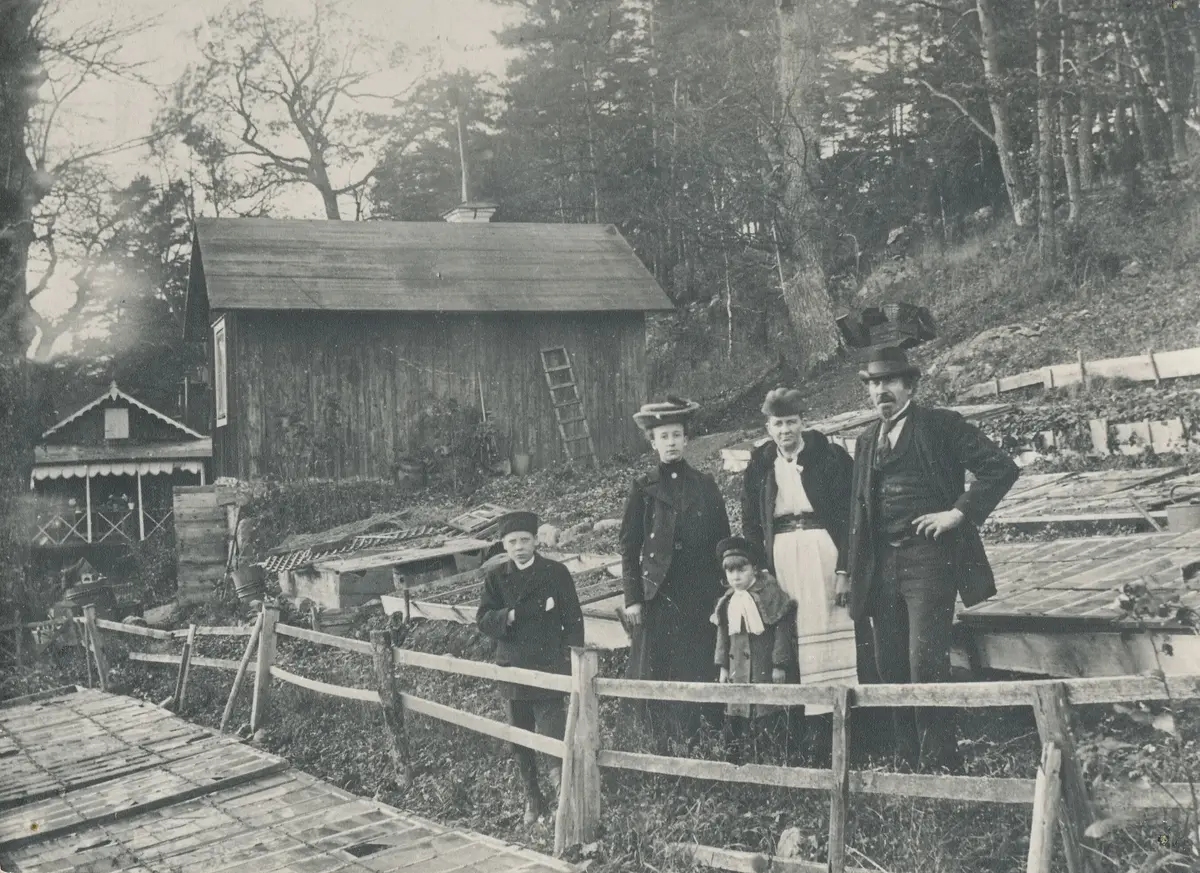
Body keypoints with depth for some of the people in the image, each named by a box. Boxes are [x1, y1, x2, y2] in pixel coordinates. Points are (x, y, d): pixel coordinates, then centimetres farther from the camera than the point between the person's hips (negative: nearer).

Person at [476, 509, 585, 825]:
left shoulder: (556, 573, -4)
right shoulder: (495, 578, 2)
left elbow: (573, 621, -2)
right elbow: (483, 620, -3)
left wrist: (571, 662, -8)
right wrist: (509, 616, -23)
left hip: (548, 669, -3)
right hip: (512, 668, 3)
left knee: (551, 735, -9)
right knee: (520, 740, 10)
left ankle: (562, 765, 25)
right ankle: (532, 799, 27)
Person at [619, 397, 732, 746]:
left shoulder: (705, 485, 8)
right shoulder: (644, 488, 4)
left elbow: (722, 539, 10)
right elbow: (629, 546, 2)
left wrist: (726, 587, 5)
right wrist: (632, 598, -4)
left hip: (702, 595, 1)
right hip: (658, 594, -1)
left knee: (702, 672, 1)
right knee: (659, 676, 0)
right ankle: (663, 747, 6)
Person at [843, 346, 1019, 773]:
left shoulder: (941, 425, 0)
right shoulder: (867, 440, 18)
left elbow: (1002, 468, -7)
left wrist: (959, 512, -11)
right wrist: (851, 569, 13)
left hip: (928, 558, -6)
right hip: (881, 565, 6)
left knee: (926, 665, -12)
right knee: (892, 670, 7)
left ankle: (940, 765, -1)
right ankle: (908, 763, 17)